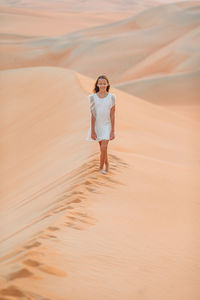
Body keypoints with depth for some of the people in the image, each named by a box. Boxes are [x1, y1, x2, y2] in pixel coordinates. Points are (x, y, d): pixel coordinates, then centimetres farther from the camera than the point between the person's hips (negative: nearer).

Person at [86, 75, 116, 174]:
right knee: (102, 147, 12)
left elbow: (112, 115, -5)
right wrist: (92, 131, -7)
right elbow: (93, 115, -5)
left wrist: (112, 131, -7)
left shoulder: (111, 97, -6)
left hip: (107, 126, -1)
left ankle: (101, 168, 3)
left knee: (104, 148, -13)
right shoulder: (93, 97, -5)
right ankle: (107, 164, 34)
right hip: (97, 125, 2)